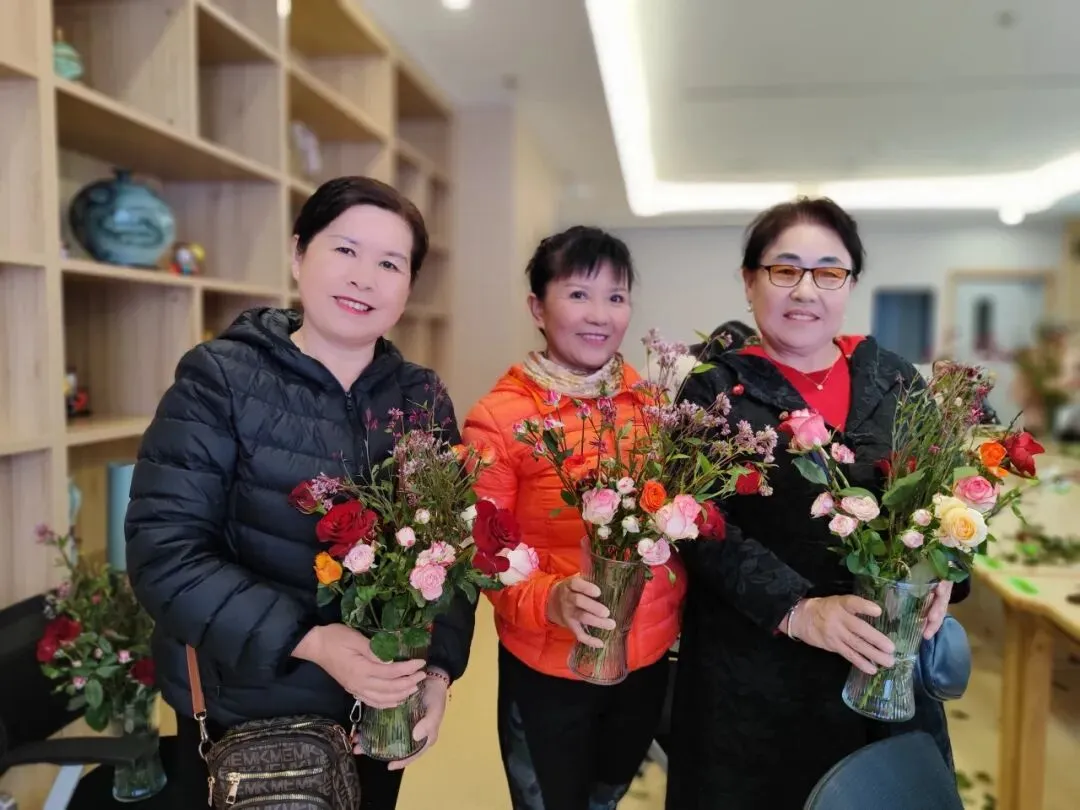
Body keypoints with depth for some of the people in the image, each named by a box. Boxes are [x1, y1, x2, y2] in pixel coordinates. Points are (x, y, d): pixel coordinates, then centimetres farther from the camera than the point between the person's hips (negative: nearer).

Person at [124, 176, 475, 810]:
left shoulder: (423, 397, -1)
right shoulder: (220, 379, -12)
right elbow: (164, 550, -18)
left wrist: (440, 666, -15)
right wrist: (306, 641, -26)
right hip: (241, 714, -3)